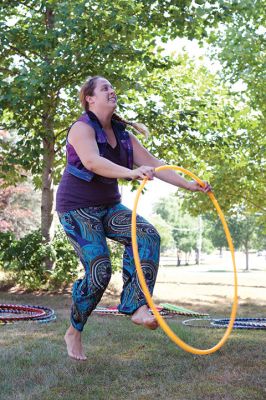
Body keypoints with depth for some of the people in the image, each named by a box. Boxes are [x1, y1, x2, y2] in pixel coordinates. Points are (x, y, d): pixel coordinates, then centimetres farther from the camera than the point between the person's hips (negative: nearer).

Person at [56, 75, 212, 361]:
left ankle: (137, 306, -23)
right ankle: (74, 333, 6)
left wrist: (188, 185, -3)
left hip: (109, 206, 7)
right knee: (99, 271, -16)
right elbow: (92, 161, -34)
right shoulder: (82, 128, -14)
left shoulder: (122, 134, 8)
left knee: (147, 236, -19)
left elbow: (152, 163, 4)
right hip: (77, 208, -7)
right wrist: (131, 173, -50)